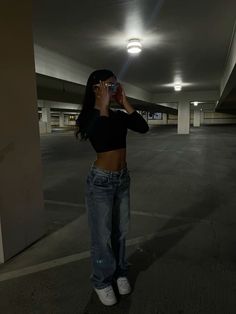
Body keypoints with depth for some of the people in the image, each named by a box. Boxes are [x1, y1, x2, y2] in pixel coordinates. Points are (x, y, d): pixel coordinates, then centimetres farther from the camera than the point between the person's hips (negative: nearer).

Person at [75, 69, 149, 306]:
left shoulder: (119, 116, 4)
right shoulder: (88, 116, -10)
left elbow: (143, 127, -11)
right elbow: (99, 139, -31)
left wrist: (124, 103, -9)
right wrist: (104, 105, -23)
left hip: (123, 179, 5)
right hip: (101, 181, -5)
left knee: (120, 231, 18)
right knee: (102, 235, 8)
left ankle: (120, 273, 40)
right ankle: (102, 282, 31)